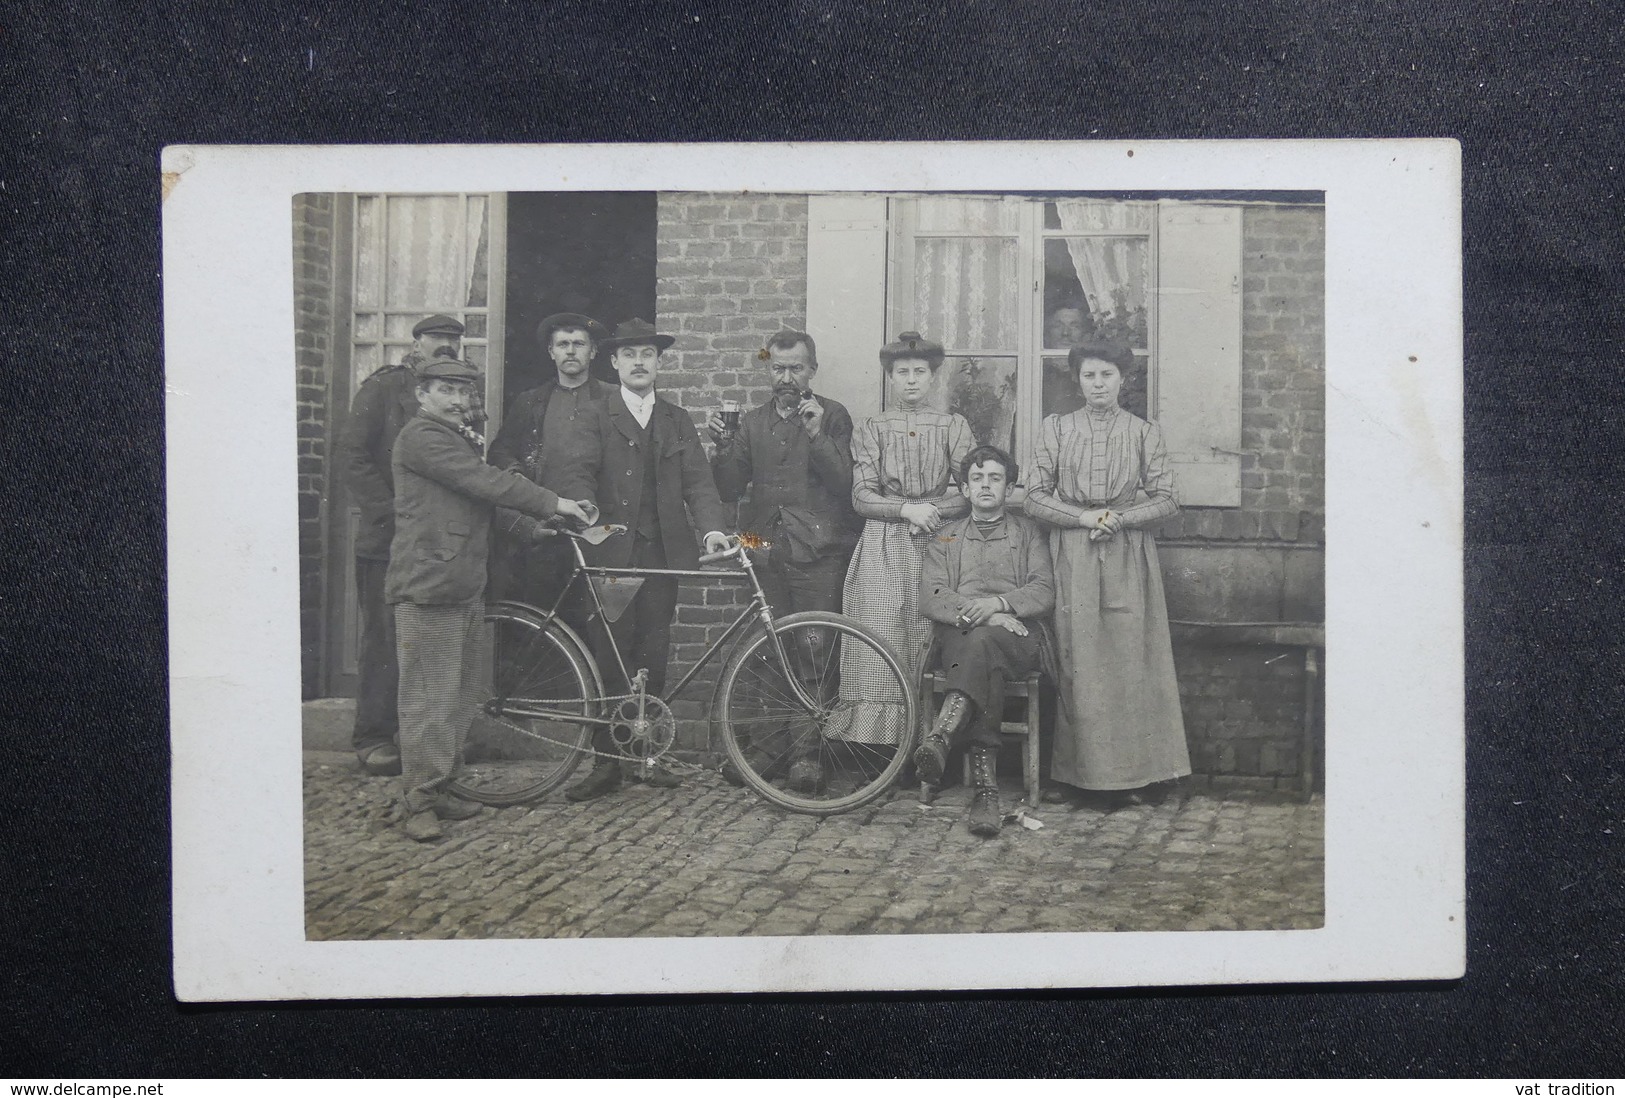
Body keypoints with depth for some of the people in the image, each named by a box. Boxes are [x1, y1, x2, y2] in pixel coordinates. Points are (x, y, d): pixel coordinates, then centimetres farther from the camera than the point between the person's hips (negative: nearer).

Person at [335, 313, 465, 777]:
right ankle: (374, 737, 5)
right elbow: (352, 456, -4)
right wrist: (389, 511, -11)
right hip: (389, 541, -4)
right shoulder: (383, 388, 2)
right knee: (384, 640, -2)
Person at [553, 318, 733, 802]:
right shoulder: (596, 418, 6)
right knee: (611, 659, -3)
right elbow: (577, 473, -8)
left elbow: (697, 480, 6)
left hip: (662, 554, 3)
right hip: (611, 552, -3)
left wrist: (713, 526, -12)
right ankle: (606, 762, 1)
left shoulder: (677, 422, 16)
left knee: (653, 660, 5)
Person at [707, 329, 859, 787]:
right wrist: (723, 445, -4)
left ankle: (809, 750, 1)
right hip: (768, 551, 4)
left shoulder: (832, 416, 6)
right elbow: (729, 489, 12)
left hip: (817, 551, -4)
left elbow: (844, 483, -5)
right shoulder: (753, 422, 18)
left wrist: (817, 435, -16)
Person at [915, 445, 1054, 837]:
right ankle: (986, 788, -53)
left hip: (1017, 637, 0)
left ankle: (940, 738, -57)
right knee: (987, 668, -38)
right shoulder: (945, 538, 25)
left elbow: (1045, 594, 8)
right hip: (958, 636, 1)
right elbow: (931, 598, 8)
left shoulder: (1029, 533, 24)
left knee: (984, 641, -40)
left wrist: (998, 603, -12)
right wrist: (980, 614, -10)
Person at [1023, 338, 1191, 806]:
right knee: (1077, 662, -3)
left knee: (1130, 659, -4)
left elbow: (1165, 499, 4)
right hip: (1073, 558, 0)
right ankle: (1085, 768, 2)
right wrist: (1083, 517, -10)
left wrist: (1119, 517, -11)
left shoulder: (1145, 432, 8)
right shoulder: (1055, 429, 9)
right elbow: (1036, 498, 4)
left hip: (1129, 558, 0)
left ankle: (1131, 771, 2)